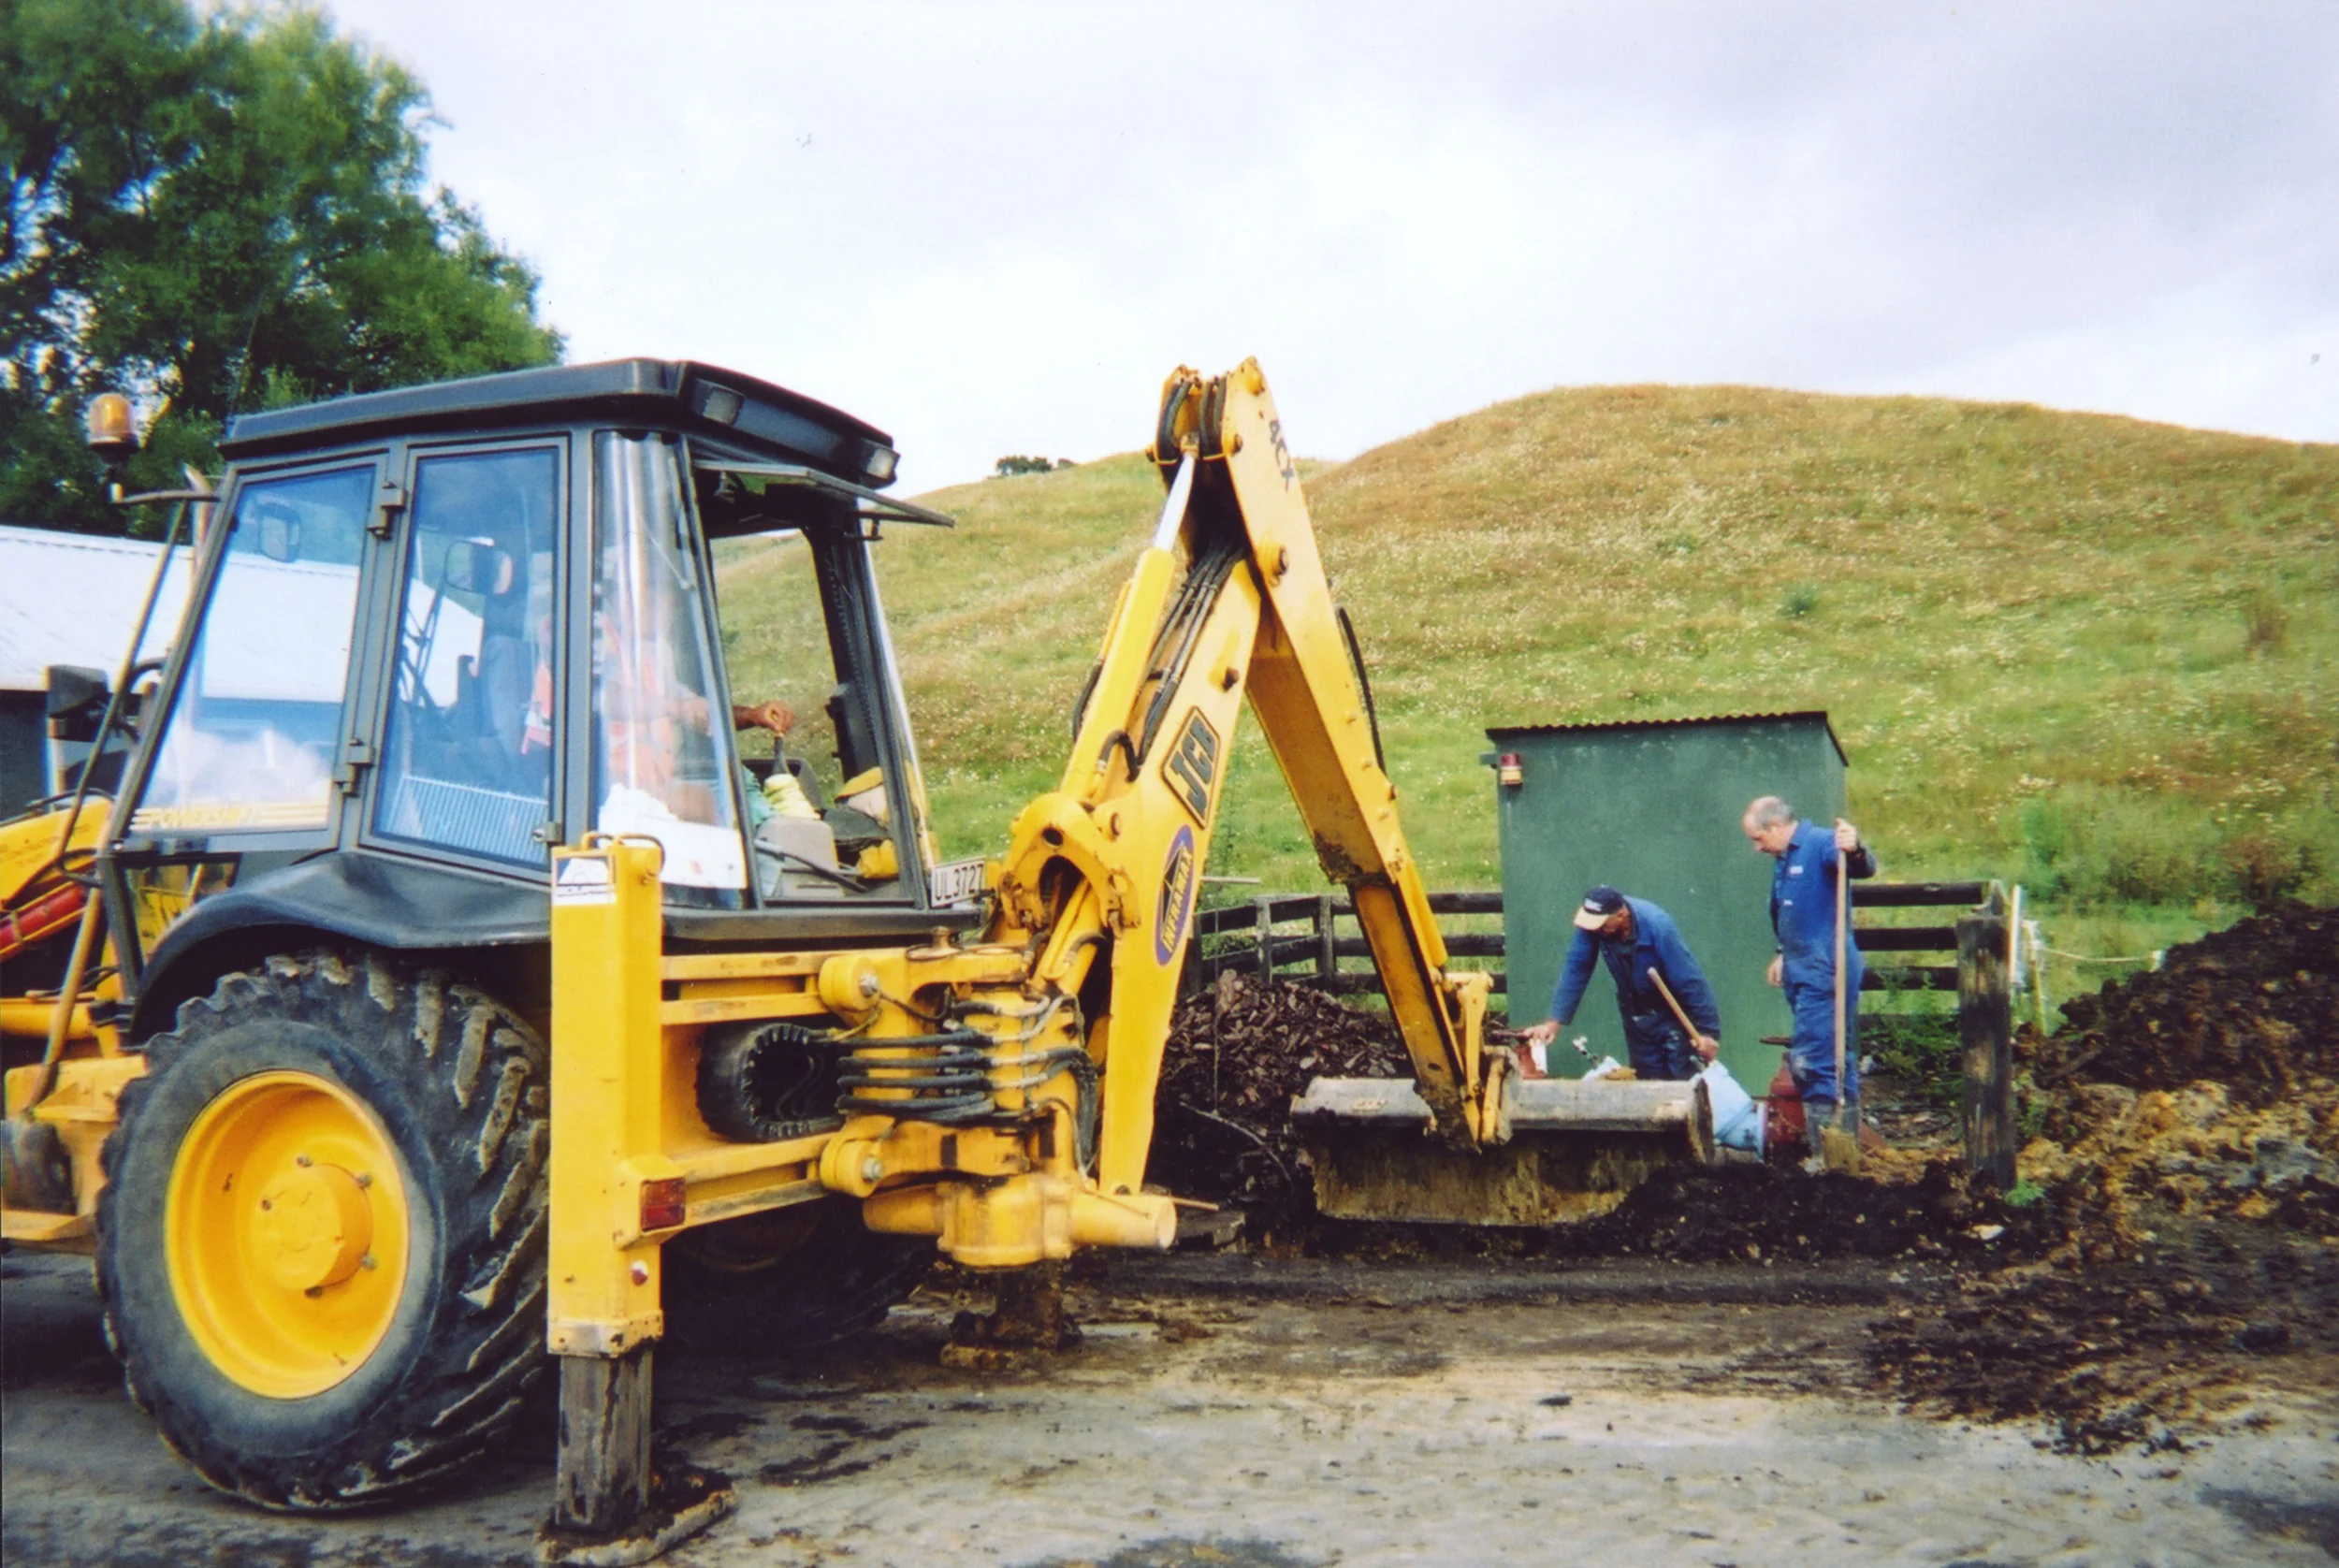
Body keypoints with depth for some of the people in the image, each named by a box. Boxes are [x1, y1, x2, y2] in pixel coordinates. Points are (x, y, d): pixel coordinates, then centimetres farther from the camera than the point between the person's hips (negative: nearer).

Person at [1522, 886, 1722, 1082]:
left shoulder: (1657, 925, -29)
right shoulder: (1592, 925, -18)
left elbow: (1689, 980, -25)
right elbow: (1575, 970, -15)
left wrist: (1707, 1030, -22)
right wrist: (1555, 1021, -21)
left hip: (1672, 1013, -4)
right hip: (1636, 1013, 4)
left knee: (1682, 1080, -7)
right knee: (1648, 1080, 8)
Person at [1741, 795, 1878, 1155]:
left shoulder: (1820, 844, -13)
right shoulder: (1783, 860, 17)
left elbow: (1864, 869, -32)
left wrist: (1855, 851, -52)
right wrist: (1783, 954, 26)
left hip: (1824, 973, -10)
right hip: (1803, 973, 10)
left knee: (1811, 1063, -12)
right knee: (1837, 1061, 15)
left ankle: (1827, 1154, -8)